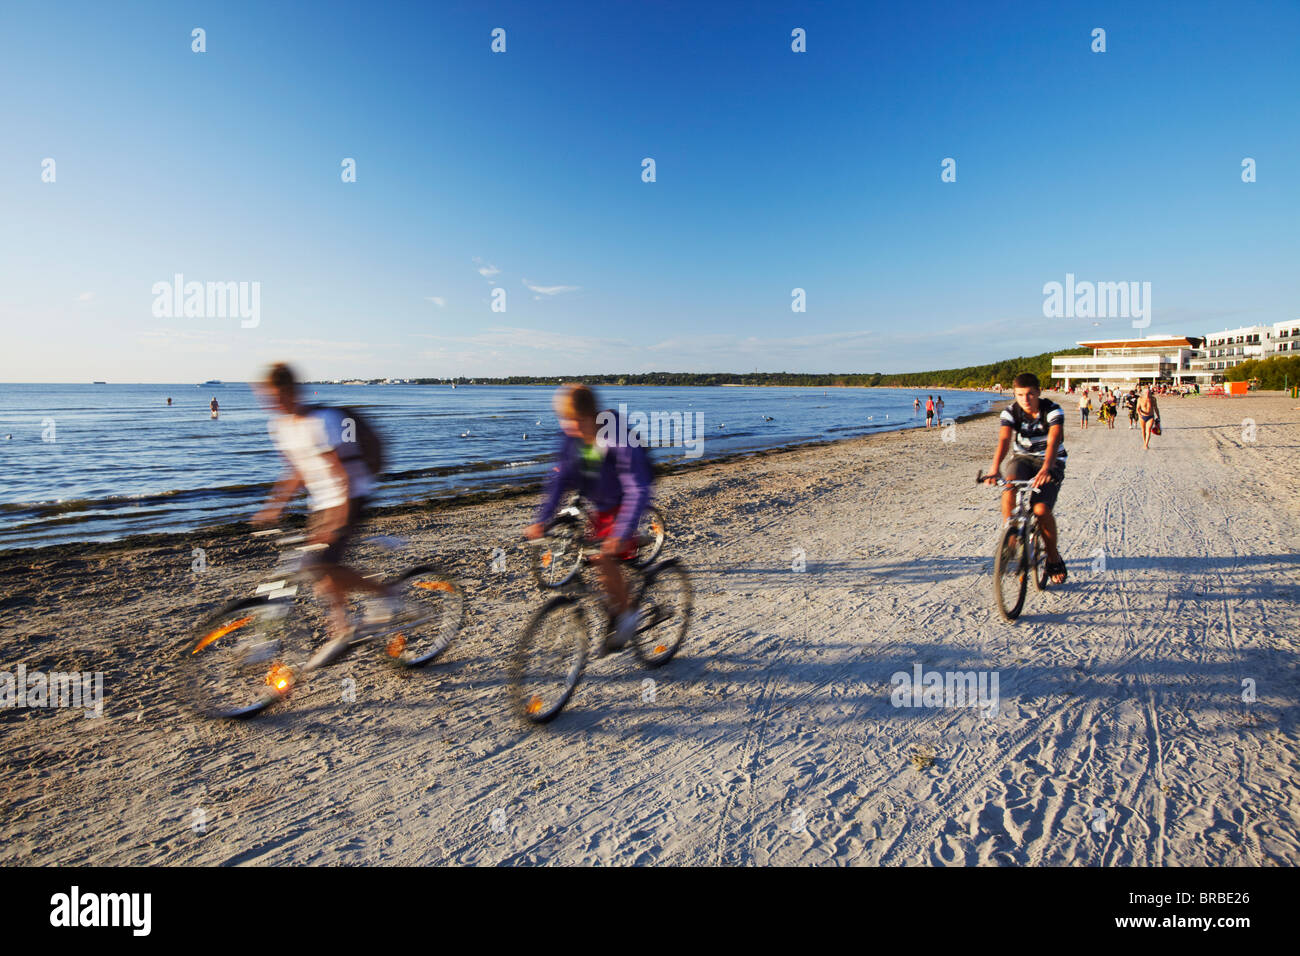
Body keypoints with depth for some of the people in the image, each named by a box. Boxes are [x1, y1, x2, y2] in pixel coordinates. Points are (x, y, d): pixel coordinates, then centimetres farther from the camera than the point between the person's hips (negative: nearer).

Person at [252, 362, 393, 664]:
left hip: (348, 498, -8)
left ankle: (383, 593, 1)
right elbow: (297, 471, 17)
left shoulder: (321, 419, -19)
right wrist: (274, 506, 10)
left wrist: (338, 517, -26)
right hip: (321, 502, 8)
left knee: (322, 565, -18)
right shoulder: (279, 424, 7)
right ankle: (340, 633, 25)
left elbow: (342, 472, -21)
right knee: (325, 569, 9)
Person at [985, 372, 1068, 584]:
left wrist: (1045, 468, -51)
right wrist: (994, 469, -44)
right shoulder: (1010, 412, -11)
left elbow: (1053, 441, -33)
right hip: (1023, 458, 2)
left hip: (1051, 462, -2)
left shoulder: (1053, 410, -17)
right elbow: (1004, 440, -26)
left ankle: (1054, 557, 4)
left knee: (1041, 509, -21)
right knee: (1009, 485, -32)